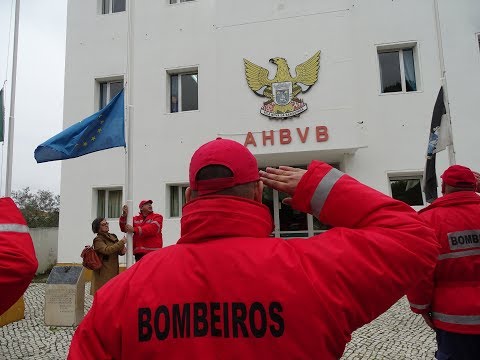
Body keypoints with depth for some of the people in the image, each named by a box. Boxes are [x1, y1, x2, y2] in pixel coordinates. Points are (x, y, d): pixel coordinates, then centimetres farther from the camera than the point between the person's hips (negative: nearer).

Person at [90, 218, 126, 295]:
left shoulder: (113, 236, 11)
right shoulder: (98, 240, -9)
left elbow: (118, 250, 20)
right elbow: (107, 250, -26)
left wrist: (122, 251, -4)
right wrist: (122, 242, -26)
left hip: (114, 271, 7)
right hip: (103, 273, -7)